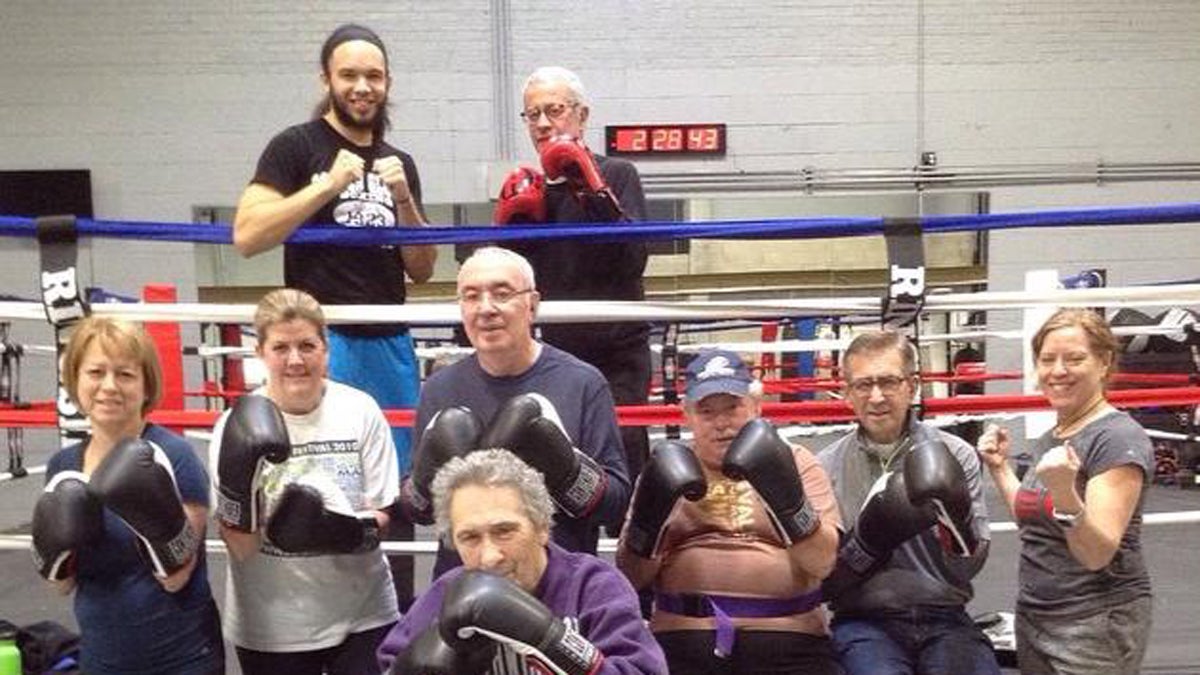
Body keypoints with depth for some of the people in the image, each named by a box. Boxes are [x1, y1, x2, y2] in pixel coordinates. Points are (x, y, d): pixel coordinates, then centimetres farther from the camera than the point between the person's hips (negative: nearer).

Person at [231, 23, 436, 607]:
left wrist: (403, 200, -3)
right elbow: (246, 236, -12)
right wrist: (329, 185, -16)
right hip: (323, 342, -5)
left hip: (391, 345, 5)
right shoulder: (296, 147, 0)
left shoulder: (400, 164, 15)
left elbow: (421, 270, 13)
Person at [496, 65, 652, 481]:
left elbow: (633, 261, -14)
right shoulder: (527, 188, 14)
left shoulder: (616, 175, 2)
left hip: (616, 358, -3)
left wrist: (593, 191, -19)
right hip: (547, 357, 4)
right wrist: (507, 223, -3)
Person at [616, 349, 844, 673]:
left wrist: (788, 499, -18)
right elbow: (631, 578, 7)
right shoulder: (668, 470, 13)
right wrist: (647, 518, -10)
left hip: (786, 643, 0)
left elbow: (825, 562, -3)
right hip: (681, 642, 1)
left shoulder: (795, 462, 10)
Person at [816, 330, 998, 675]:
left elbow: (968, 567, 2)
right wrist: (867, 541, -13)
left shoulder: (955, 455, 4)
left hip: (944, 618, 2)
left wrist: (958, 519, -18)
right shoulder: (825, 467, 2)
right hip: (864, 621, -1)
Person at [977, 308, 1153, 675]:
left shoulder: (1119, 438, -15)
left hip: (1096, 627, -7)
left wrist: (1065, 492, -37)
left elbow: (1097, 554, -22)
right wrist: (999, 468, 9)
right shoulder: (1049, 440, 8)